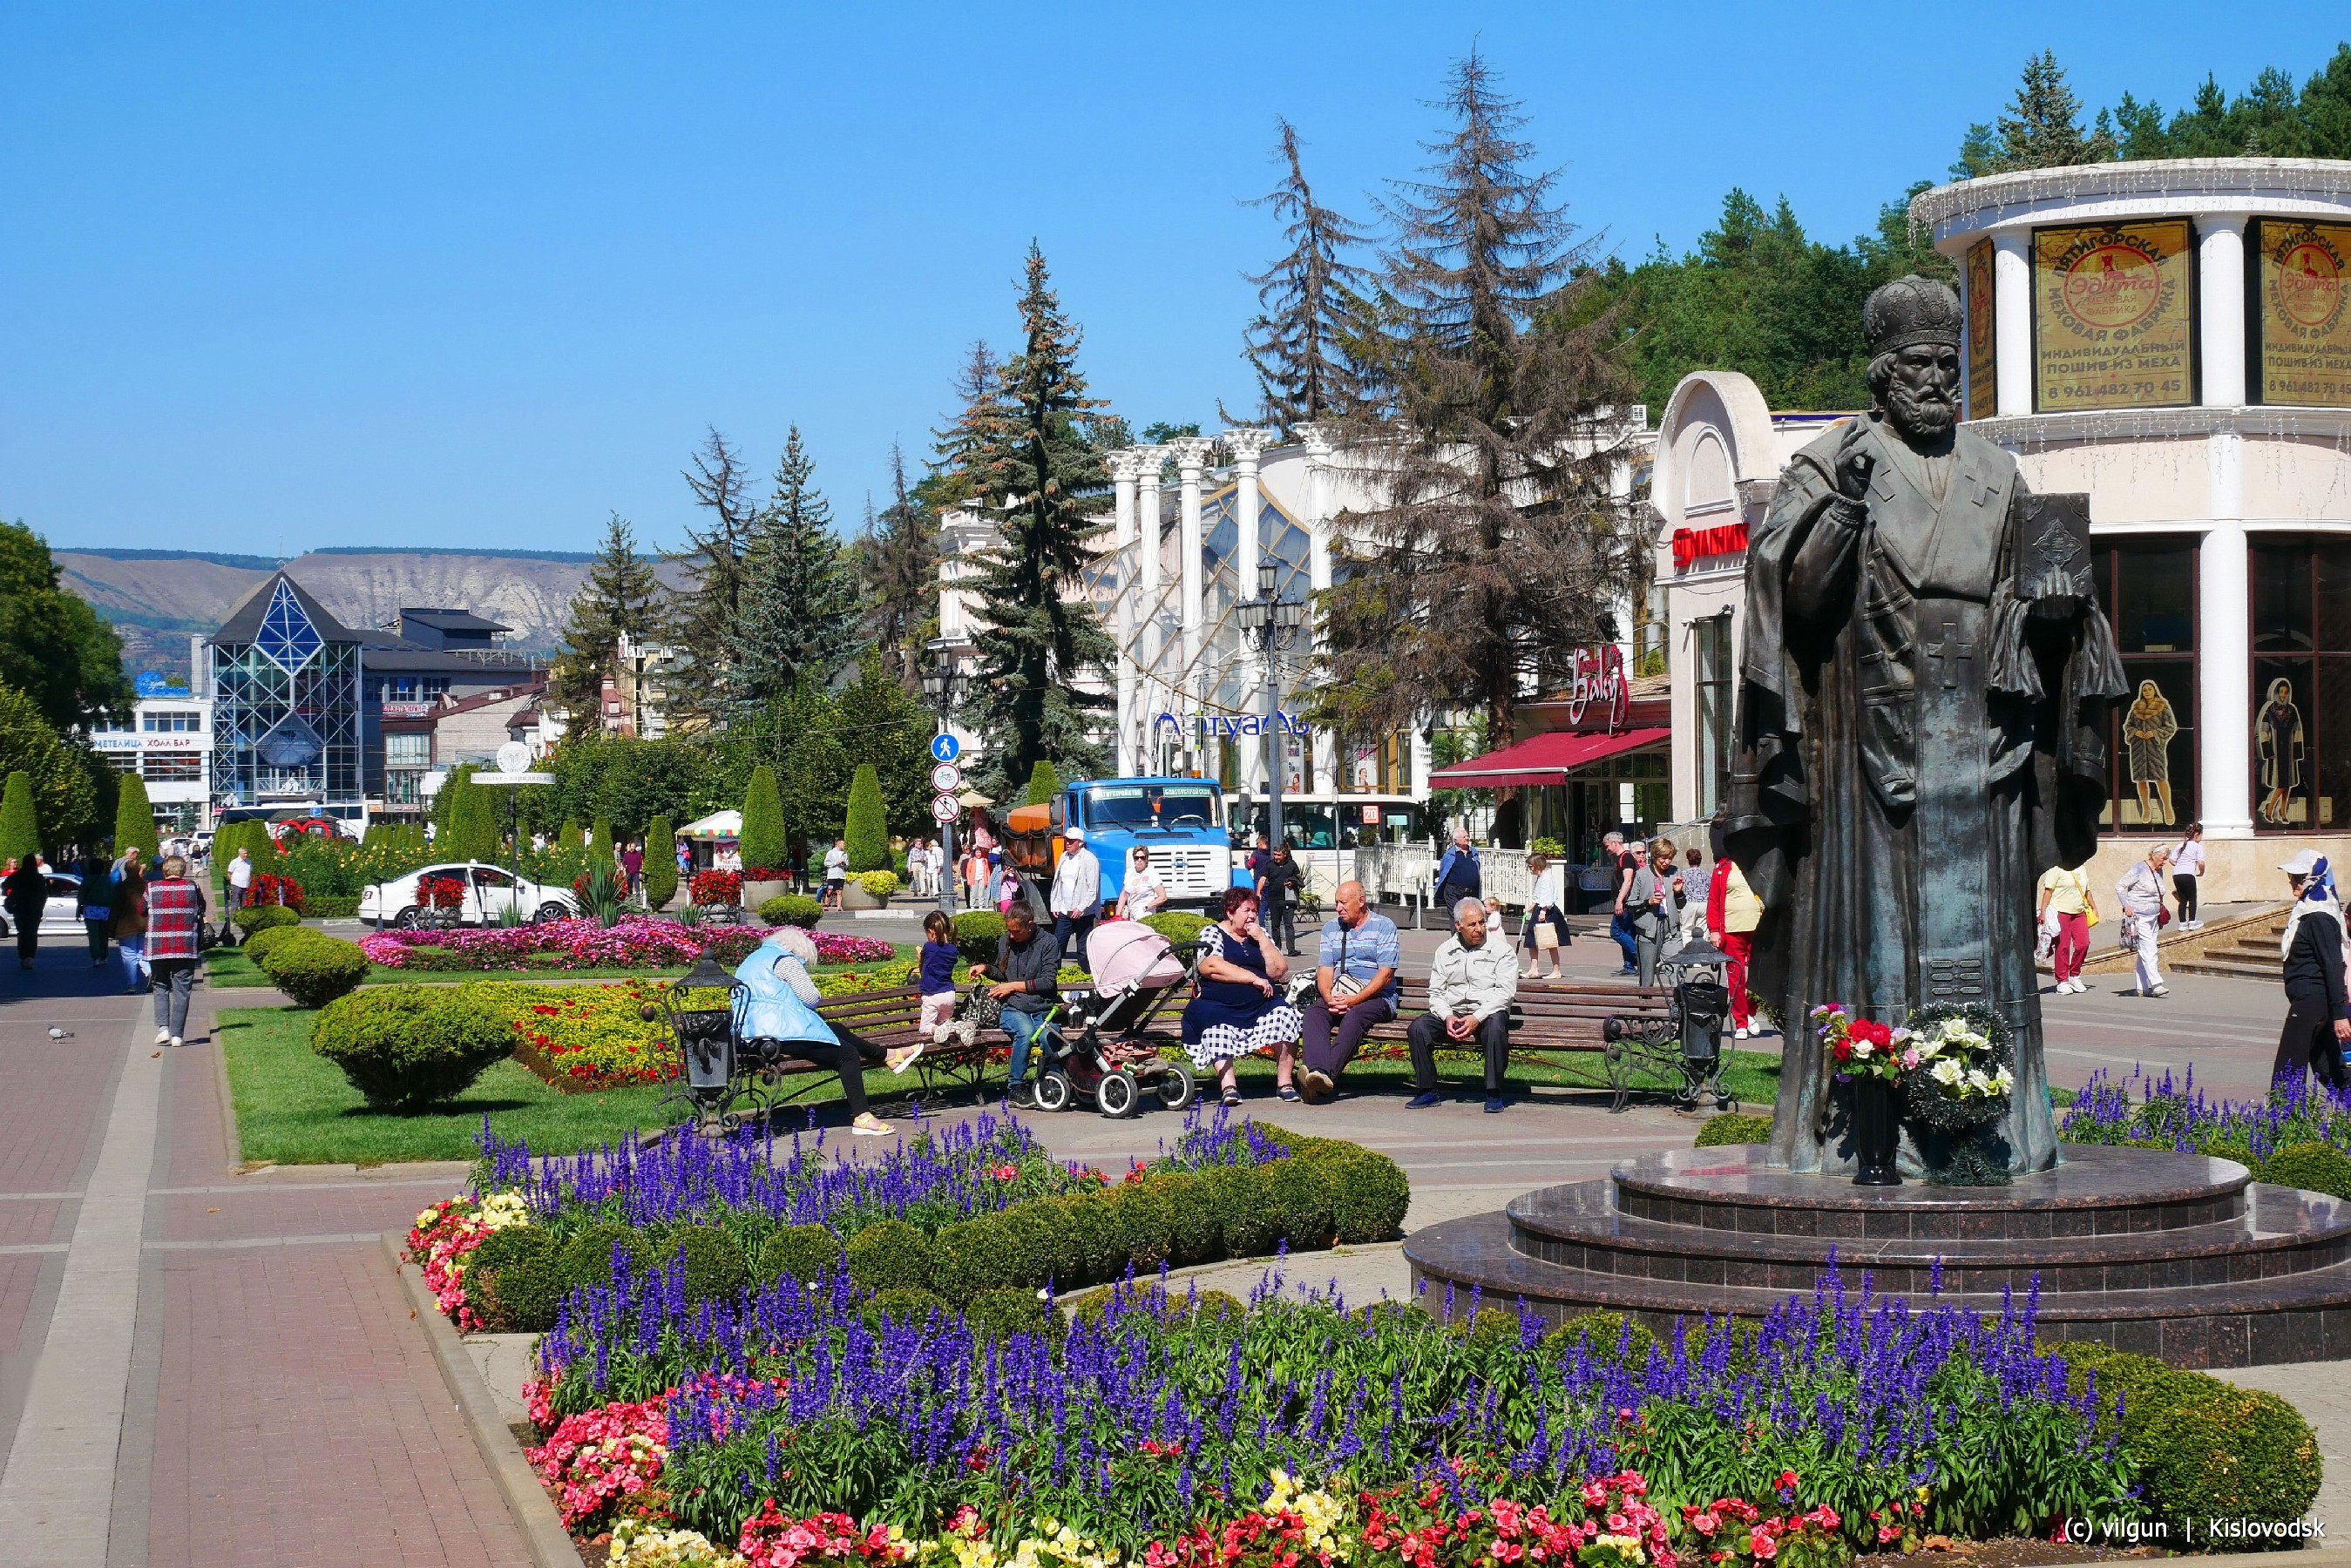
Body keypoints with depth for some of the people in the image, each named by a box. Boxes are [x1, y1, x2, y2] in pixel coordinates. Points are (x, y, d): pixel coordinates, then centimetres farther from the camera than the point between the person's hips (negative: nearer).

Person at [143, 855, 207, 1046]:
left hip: (157, 947, 1)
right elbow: (201, 911, 9)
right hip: (186, 948, -1)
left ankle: (162, 1028, -1)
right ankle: (177, 1034, -1)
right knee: (182, 990, 4)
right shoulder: (192, 888, -1)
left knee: (161, 987, 15)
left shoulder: (152, 888, 0)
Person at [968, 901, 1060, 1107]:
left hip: (1042, 1009, -1)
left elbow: (1048, 982, -4)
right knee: (1025, 1031, -35)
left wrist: (1014, 986, -6)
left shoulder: (1048, 942, 1)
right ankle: (1015, 1086, -23)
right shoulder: (1005, 941, 14)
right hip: (1012, 1008, 2)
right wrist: (986, 968, 10)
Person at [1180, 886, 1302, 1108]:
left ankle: (1284, 1082, -23)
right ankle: (1228, 1085, -39)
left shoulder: (1262, 934, 21)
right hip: (1220, 1005, -3)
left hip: (1262, 1005, 3)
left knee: (1284, 1011, -26)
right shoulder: (1213, 933, 8)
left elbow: (1279, 970, 10)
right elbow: (1210, 967, -12)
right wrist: (1254, 978, -12)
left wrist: (1261, 938, 1)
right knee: (1216, 1029, -35)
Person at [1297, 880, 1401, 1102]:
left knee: (1355, 1015, -37)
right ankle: (1318, 1070, -51)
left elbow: (1386, 973, -8)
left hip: (1376, 998, -4)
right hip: (1337, 997, 4)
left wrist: (1355, 1000, -18)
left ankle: (1330, 1074, -52)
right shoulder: (1331, 927, 17)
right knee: (1314, 1011, -28)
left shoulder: (1384, 926, 1)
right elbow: (1325, 968, 9)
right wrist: (1329, 997, -13)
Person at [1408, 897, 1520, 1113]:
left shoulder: (1501, 951, 2)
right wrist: (1448, 1017, -11)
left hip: (1487, 1014, -3)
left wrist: (1477, 1018, -21)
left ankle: (1494, 1095, -27)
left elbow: (1504, 992, -8)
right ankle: (1426, 1092, -13)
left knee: (1496, 1028, -38)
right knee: (1418, 1027, -23)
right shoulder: (1445, 951, 14)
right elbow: (1435, 992, 10)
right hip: (1451, 1012, 3)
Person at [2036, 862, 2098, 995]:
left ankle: (2074, 976, 14)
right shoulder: (2056, 870, -5)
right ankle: (2062, 981, 2)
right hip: (2061, 912, -6)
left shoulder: (2080, 869, 17)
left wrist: (2094, 908, 28)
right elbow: (2048, 890, -11)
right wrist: (2043, 911, -18)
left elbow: (2087, 890, 27)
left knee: (2083, 944, -4)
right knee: (2063, 947, -5)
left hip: (2079, 913, 6)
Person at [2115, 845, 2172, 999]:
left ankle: (2142, 988, 10)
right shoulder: (2139, 869, -10)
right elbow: (2120, 886, -10)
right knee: (2148, 952, -14)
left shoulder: (2159, 871, 15)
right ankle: (2156, 985, -20)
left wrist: (2161, 913, 20)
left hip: (2153, 917, 8)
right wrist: (2126, 906, -17)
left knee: (2146, 953, 8)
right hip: (2139, 917, -8)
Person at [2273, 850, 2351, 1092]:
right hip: (2314, 1001, 10)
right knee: (2328, 1070, 14)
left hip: (2311, 1001, -10)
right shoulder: (2307, 911, 14)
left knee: (2287, 1074, -9)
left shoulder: (2319, 919, -16)